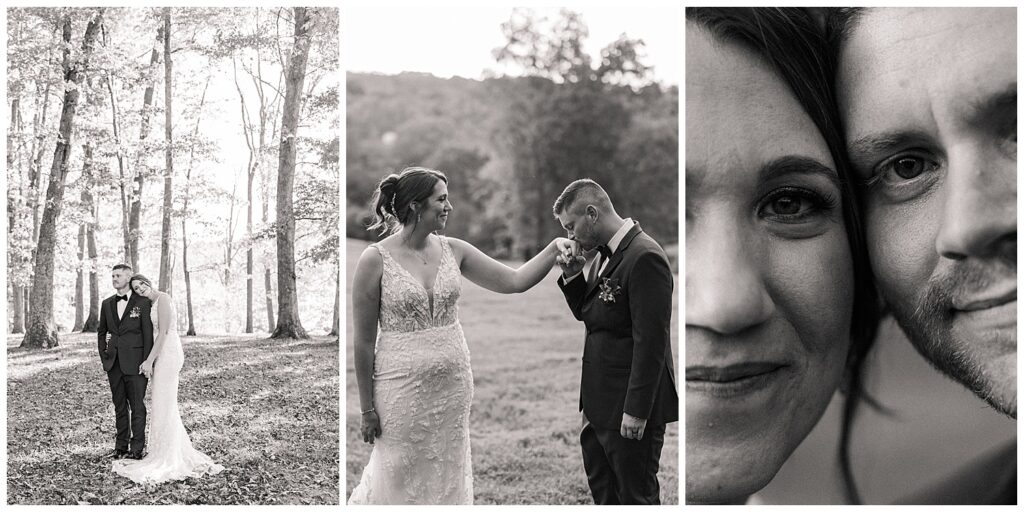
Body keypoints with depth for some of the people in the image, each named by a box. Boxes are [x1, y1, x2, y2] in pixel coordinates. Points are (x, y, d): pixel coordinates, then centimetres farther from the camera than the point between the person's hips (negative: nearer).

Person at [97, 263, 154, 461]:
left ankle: (137, 448, 6)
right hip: (114, 363, 5)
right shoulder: (107, 304, 12)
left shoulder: (143, 302, -4)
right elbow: (101, 331, 20)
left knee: (137, 406, 0)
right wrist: (104, 357, 10)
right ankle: (121, 446, 20)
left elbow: (148, 334, -6)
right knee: (119, 406, 12)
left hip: (134, 363, -5)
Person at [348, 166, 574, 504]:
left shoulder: (453, 251, 2)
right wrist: (367, 408, -6)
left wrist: (553, 249, -8)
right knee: (402, 479, 8)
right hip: (402, 388, -4)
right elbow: (364, 341, -8)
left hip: (453, 385, 4)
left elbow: (515, 281, 5)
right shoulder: (375, 260, -11)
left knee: (447, 479, 14)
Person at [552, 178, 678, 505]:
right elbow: (586, 314, 17)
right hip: (600, 403, 9)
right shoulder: (602, 254, 9)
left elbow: (651, 340, -22)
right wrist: (573, 276, -1)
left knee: (636, 495, 5)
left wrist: (636, 411, -21)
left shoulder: (644, 258, -20)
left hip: (632, 407, -9)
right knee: (602, 490, 20)